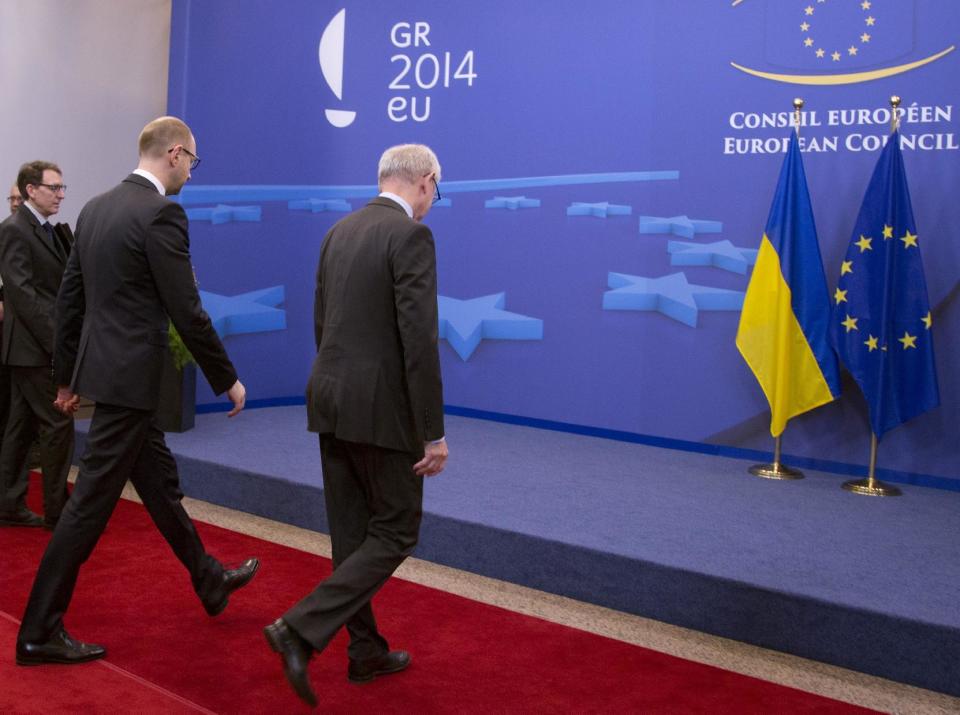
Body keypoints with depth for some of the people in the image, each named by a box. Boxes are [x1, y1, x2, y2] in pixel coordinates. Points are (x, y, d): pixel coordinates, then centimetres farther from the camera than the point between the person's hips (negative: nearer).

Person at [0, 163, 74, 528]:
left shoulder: (51, 231, 15)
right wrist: (58, 339, -23)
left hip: (42, 345, 9)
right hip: (34, 346, -9)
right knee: (58, 424, -6)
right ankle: (57, 510, 2)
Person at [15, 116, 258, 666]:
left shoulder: (95, 208, 10)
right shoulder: (162, 214, -16)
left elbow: (69, 298, 13)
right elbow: (186, 311, -18)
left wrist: (68, 375, 21)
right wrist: (228, 379, -7)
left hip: (103, 370, 10)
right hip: (130, 377, -10)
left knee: (161, 481, 20)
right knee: (92, 502, -2)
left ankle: (209, 581, 37)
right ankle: (40, 632, 8)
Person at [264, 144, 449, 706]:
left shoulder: (339, 232, 11)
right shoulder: (412, 235, -14)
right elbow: (419, 341, -20)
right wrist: (434, 432, -16)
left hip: (332, 400, 8)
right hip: (382, 408, -8)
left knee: (353, 532, 14)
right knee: (395, 534, 4)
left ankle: (366, 650, 25)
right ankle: (301, 629, -5)